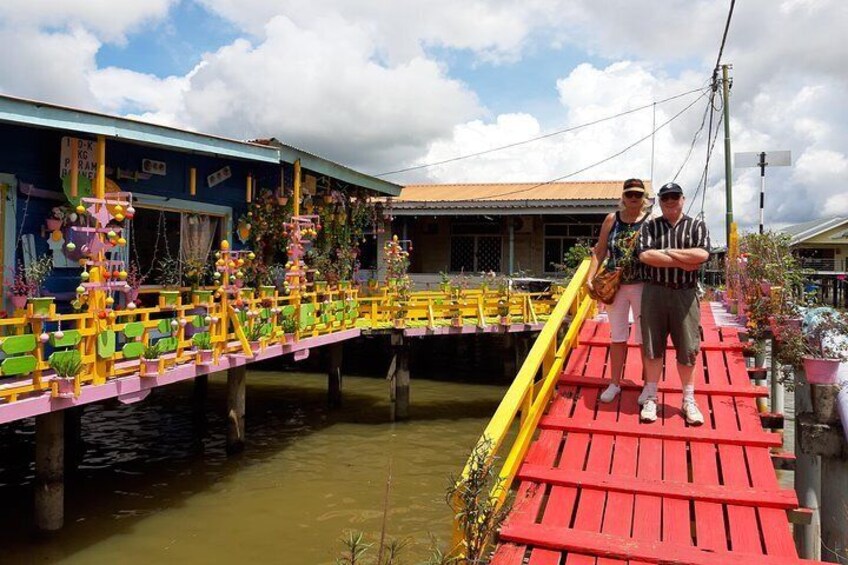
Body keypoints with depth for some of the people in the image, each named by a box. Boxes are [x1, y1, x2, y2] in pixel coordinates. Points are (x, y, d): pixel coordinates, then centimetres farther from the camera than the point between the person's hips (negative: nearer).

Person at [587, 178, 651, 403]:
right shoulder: (611, 220, 5)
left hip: (642, 286, -2)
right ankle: (614, 383, 22)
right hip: (615, 285, 2)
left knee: (645, 338, 5)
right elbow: (599, 252, 5)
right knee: (617, 337, 11)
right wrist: (590, 277, -5)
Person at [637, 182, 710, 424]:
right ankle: (650, 397, 16)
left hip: (685, 294, 0)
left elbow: (702, 254, -12)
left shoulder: (696, 225, 6)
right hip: (655, 292, 0)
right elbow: (645, 255, -11)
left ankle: (689, 399, 19)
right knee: (652, 347, 4)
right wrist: (683, 262, -12)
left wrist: (666, 252, -10)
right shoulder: (650, 226, 6)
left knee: (687, 349, 5)